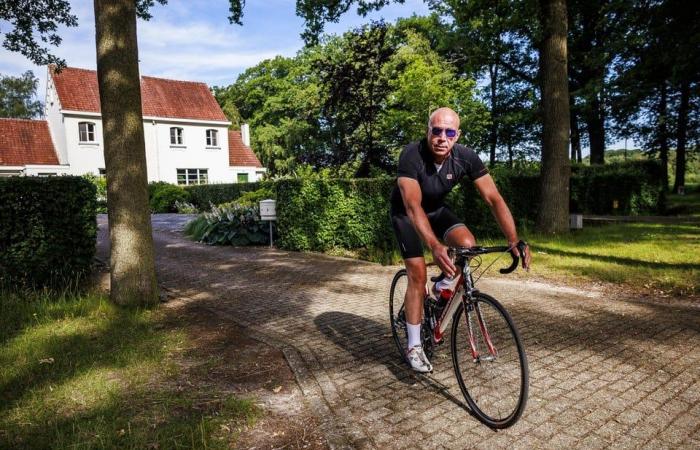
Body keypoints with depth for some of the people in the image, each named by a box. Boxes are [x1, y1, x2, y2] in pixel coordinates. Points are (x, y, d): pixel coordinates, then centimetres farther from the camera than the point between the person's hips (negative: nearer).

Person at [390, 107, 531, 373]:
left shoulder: (465, 157, -22)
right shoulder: (412, 155, -33)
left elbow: (493, 198, -25)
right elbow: (413, 206, -43)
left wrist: (514, 239, -38)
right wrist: (435, 247, -56)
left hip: (436, 209, 4)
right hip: (405, 213, -3)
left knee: (467, 243, -22)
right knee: (418, 273, -12)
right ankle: (414, 346, 2)